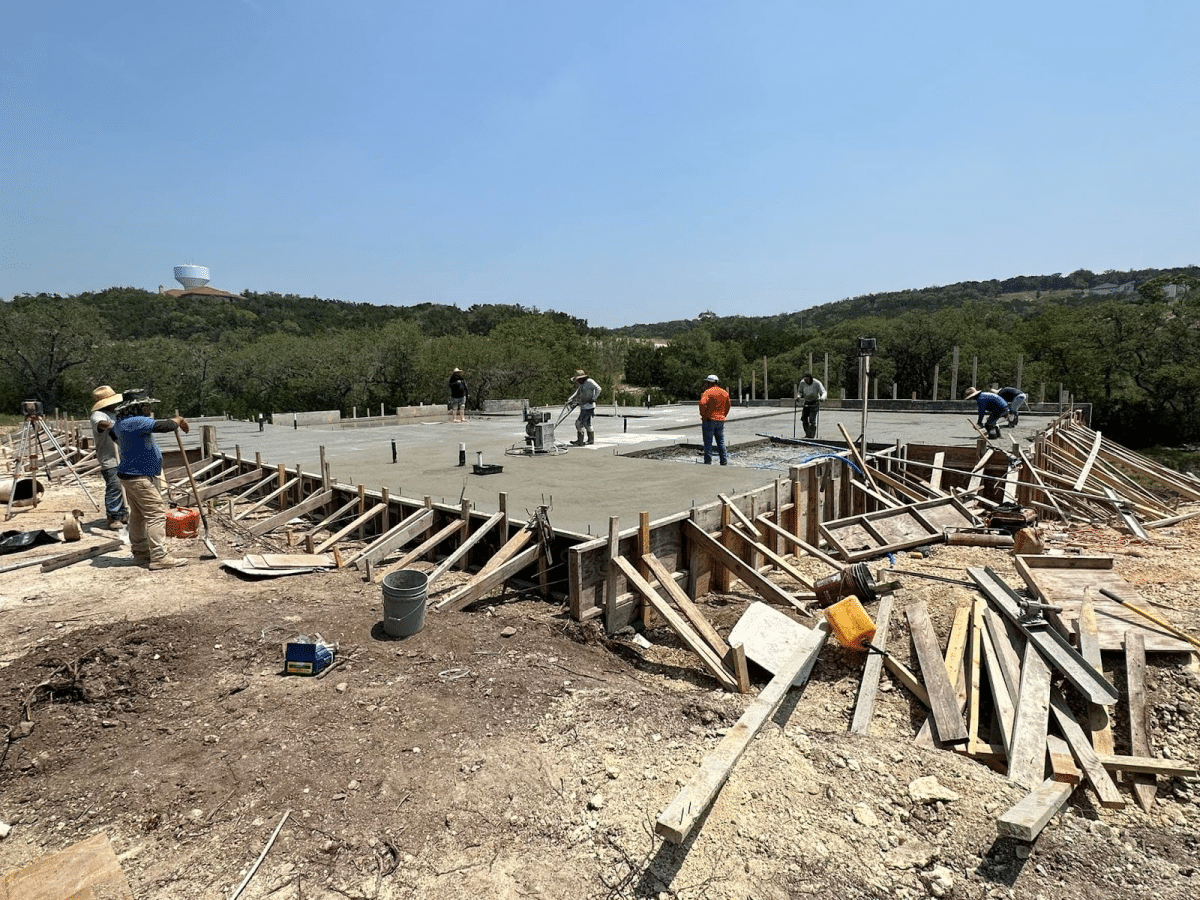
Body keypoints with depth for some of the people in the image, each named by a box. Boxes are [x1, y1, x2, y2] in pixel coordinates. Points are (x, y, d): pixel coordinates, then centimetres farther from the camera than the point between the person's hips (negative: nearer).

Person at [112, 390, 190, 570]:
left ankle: (140, 552, 26)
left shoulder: (121, 423, 12)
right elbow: (164, 426, -30)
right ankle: (159, 557, -12)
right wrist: (178, 419, -8)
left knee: (137, 515, 17)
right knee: (157, 514, -10)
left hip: (129, 475, 11)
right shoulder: (136, 422, -21)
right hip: (141, 478, -11)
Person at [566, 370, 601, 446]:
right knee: (587, 423, 19)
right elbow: (577, 394, 19)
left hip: (588, 406, -10)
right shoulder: (581, 384, 15)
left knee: (579, 423, -11)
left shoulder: (589, 382, -14)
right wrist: (570, 399, 7)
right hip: (584, 406, 10)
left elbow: (598, 389, -21)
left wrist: (593, 399, -23)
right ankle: (591, 440, 31)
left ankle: (579, 442, -8)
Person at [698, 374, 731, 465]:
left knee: (708, 442, -1)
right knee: (721, 442, 12)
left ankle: (708, 462, -1)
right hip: (721, 421, 6)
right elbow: (727, 406, 18)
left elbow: (702, 403, -22)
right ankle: (724, 462, 12)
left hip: (709, 420, -6)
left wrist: (703, 415, -11)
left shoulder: (708, 392, -9)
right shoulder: (725, 393, 13)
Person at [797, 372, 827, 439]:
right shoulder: (802, 382, -8)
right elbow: (801, 392, 4)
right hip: (807, 402, 5)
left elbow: (824, 392, -20)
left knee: (812, 419, -15)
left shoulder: (817, 383, -19)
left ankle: (812, 435, -9)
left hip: (815, 402, -5)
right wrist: (799, 397, -18)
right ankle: (807, 434, 19)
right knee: (803, 418, 4)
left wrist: (822, 397, -42)